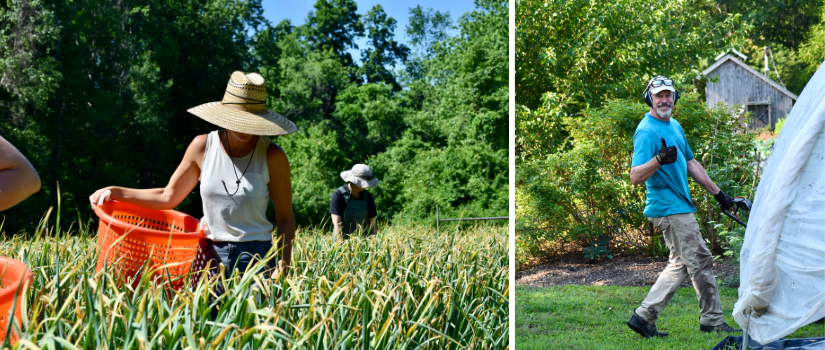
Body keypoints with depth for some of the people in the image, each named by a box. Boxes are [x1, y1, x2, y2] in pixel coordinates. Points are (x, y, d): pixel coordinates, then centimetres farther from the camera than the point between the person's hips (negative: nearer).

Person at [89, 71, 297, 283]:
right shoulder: (203, 146, 1)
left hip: (255, 257, -2)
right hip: (209, 253, 3)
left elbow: (285, 219, -4)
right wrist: (115, 192, 6)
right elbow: (168, 197, 11)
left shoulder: (273, 157, -8)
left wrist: (283, 269, -13)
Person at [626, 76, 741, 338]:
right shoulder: (647, 132, -15)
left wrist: (717, 193, 23)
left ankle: (644, 316, 11)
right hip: (669, 208, -10)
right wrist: (659, 160, -42)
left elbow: (690, 163, 25)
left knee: (680, 265, 12)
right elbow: (635, 177, -24)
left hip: (680, 206, 10)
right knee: (700, 262, -3)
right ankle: (712, 321, 10)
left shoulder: (675, 126, 15)